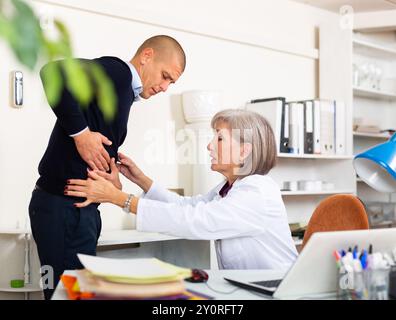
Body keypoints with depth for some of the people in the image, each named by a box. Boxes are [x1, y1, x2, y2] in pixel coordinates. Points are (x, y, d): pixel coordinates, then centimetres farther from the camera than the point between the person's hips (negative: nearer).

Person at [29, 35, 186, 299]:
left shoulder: (124, 92, 19)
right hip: (64, 205, -10)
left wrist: (111, 169, 2)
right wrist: (80, 133, -22)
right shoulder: (117, 71, -10)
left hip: (81, 206, 10)